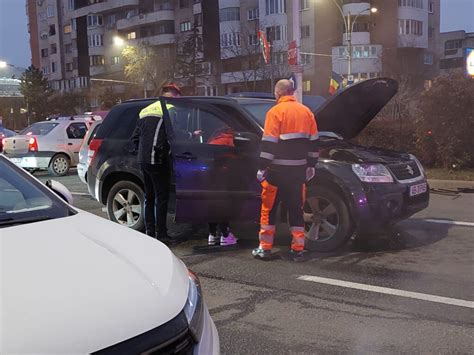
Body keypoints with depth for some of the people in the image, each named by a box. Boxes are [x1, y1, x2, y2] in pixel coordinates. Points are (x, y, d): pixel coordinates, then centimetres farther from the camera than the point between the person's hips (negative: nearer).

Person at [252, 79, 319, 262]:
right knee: (296, 208, 12)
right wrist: (311, 166, 19)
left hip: (278, 170, -5)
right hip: (299, 169, 5)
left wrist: (262, 168, -9)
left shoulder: (275, 112, -8)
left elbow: (268, 144, -13)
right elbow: (313, 142, 12)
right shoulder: (306, 112, 9)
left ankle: (265, 248, 10)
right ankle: (298, 249, 13)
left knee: (269, 208, 6)